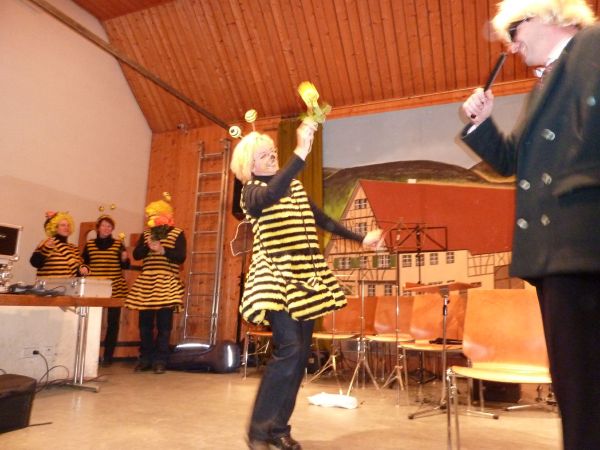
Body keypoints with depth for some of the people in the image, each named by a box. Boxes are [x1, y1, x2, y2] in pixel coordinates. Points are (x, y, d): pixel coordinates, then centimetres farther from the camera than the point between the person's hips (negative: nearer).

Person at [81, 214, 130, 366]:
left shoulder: (118, 244, 4)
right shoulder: (89, 244, 8)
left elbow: (126, 266, 2)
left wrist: (124, 259, -18)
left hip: (115, 288, -1)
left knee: (113, 322, 2)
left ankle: (108, 356, 11)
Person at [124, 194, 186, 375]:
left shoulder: (177, 233, 2)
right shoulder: (146, 233, 14)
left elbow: (181, 257, -9)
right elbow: (136, 254, 4)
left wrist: (163, 250, -21)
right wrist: (148, 247, -14)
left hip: (166, 284, -4)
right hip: (145, 284, 4)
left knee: (163, 325, 0)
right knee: (145, 324, 7)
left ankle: (160, 361, 9)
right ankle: (145, 359, 19)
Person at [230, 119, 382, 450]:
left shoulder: (294, 186, 15)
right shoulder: (252, 192, -5)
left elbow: (322, 220, 23)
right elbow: (271, 196, -31)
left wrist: (360, 238, 23)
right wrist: (302, 152, -36)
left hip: (305, 279, 7)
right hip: (276, 279, -7)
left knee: (301, 354, 6)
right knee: (288, 350, -18)